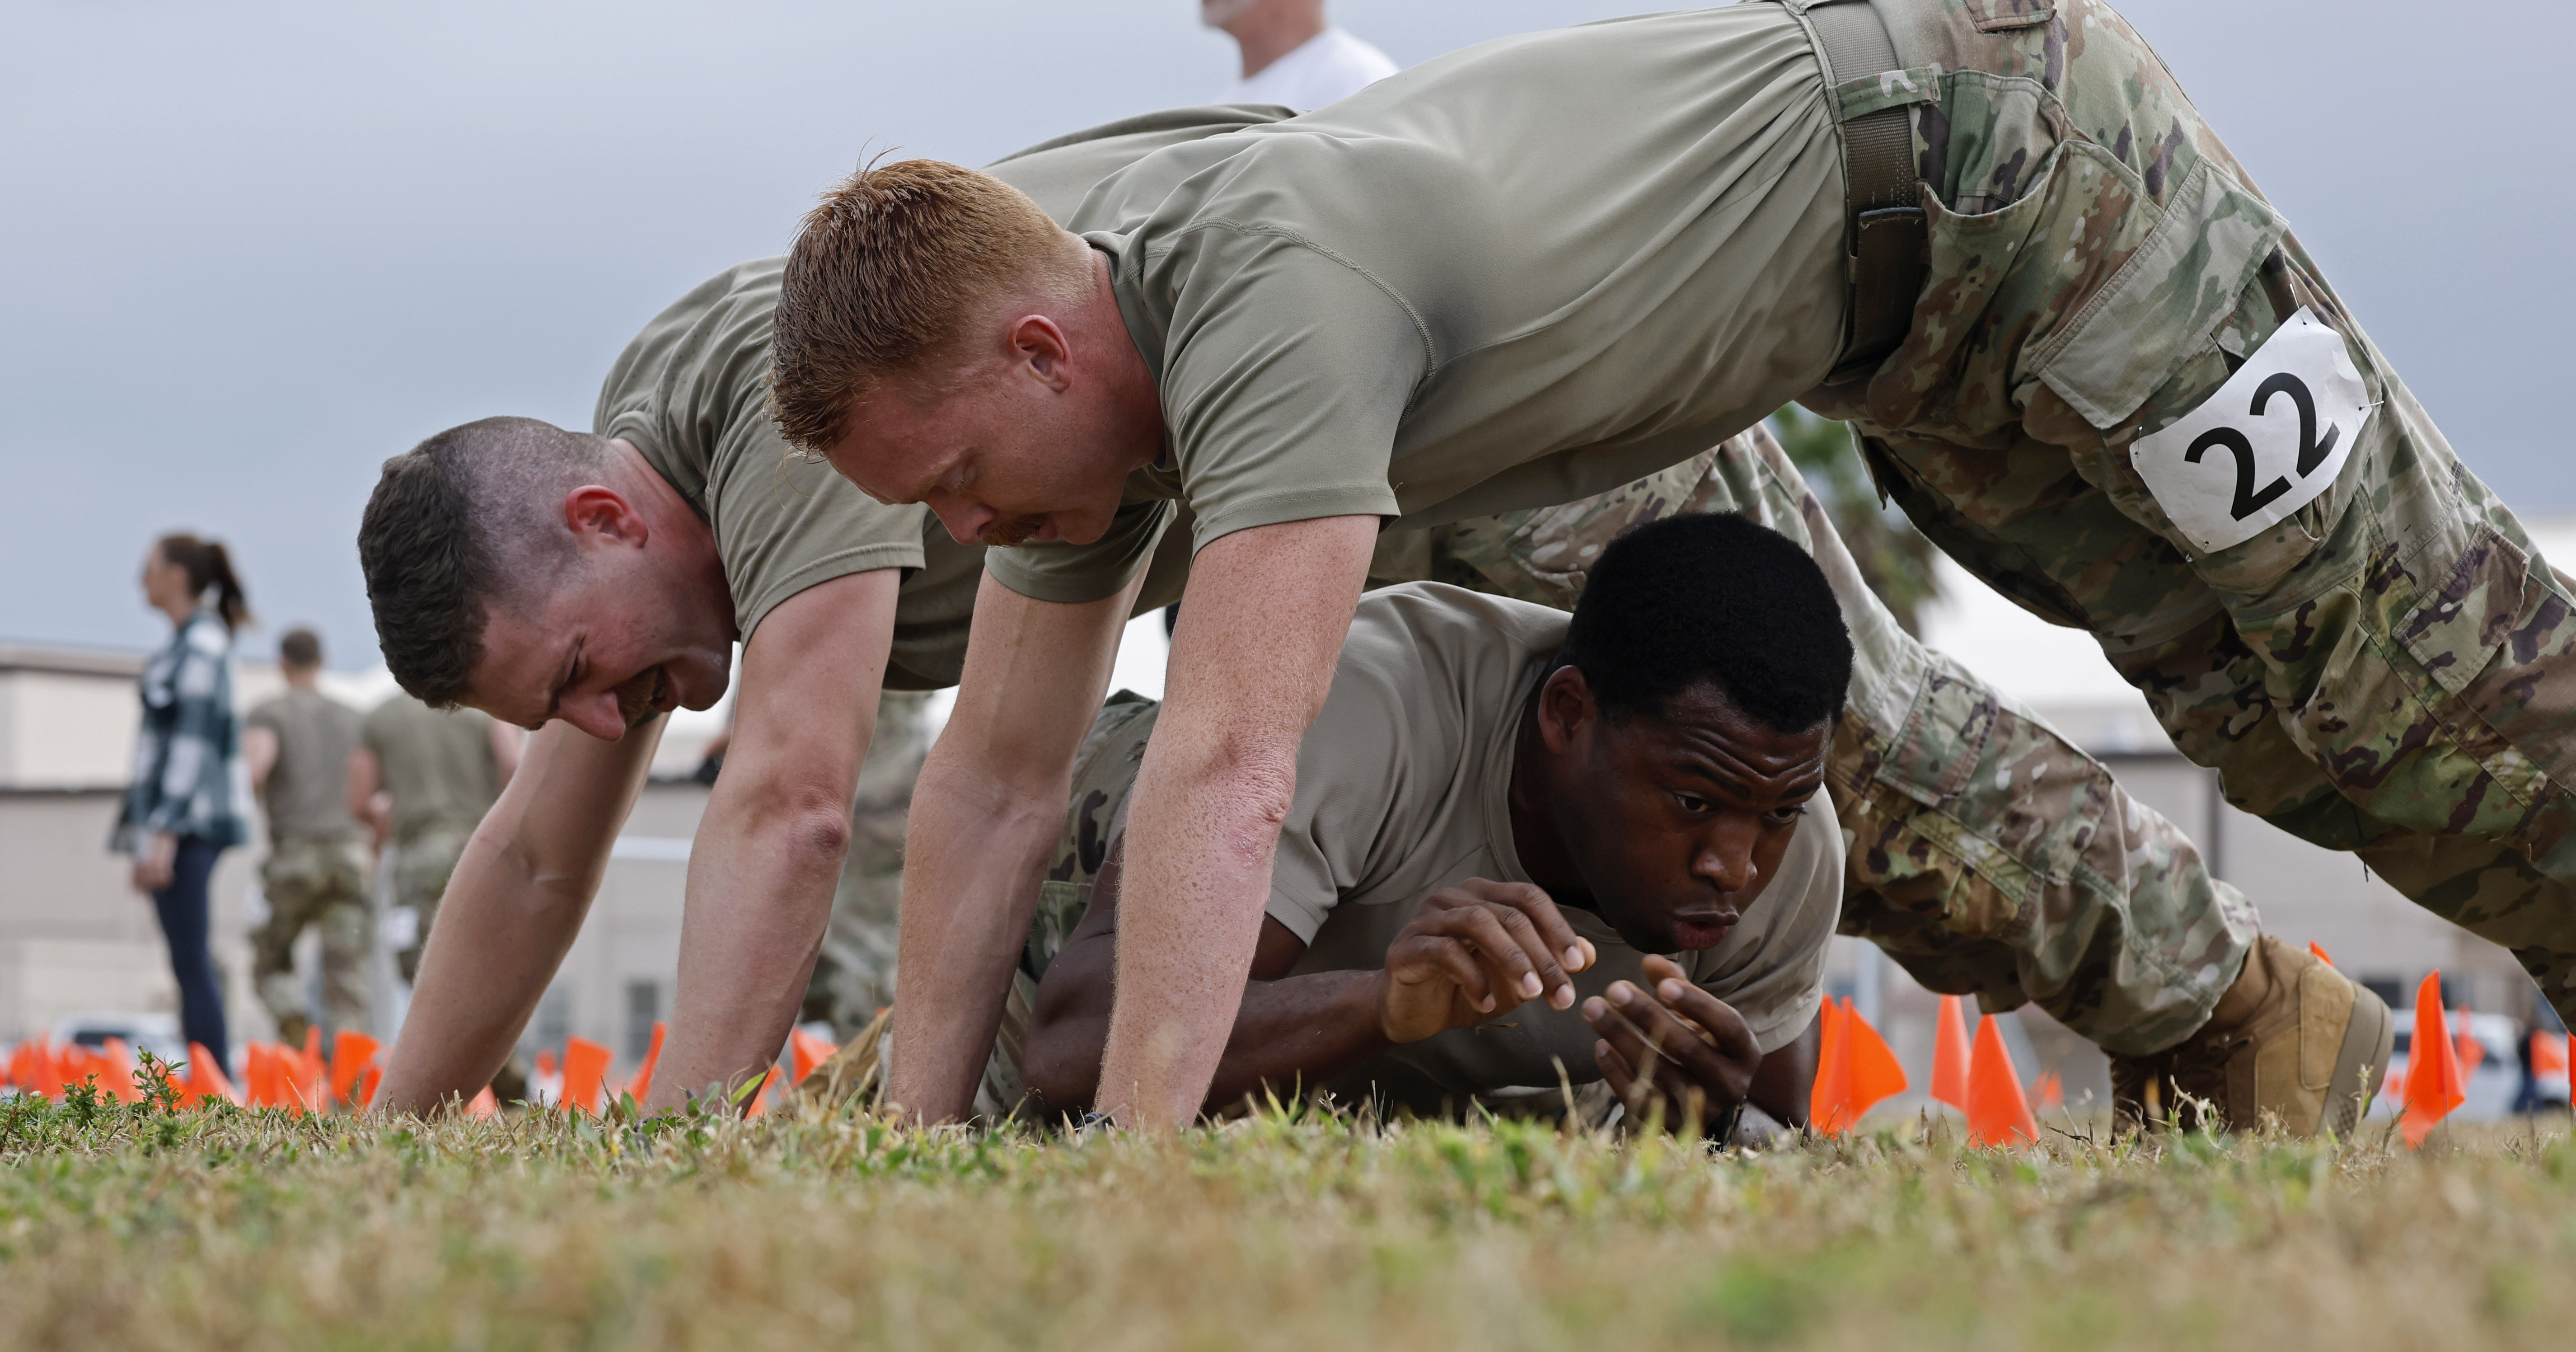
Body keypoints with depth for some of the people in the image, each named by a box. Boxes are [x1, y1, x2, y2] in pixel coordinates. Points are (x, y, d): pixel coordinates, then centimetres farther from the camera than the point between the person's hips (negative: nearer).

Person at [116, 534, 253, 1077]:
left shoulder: (201, 646, -11)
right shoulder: (188, 644, 19)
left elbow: (193, 741, -17)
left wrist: (164, 833, -22)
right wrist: (145, 835, 23)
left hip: (187, 824, -10)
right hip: (176, 823, 10)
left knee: (191, 960, -12)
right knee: (191, 961, 9)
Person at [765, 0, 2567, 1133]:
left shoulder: (1265, 296, -36)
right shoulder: (1081, 349, -8)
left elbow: (1230, 766, -44)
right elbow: (1000, 771, -2)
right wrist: (918, 1142, -7)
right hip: (1885, 295, 8)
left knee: (2373, 659, 3)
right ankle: (2241, 1031, 36)